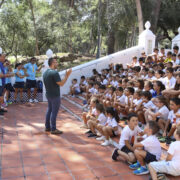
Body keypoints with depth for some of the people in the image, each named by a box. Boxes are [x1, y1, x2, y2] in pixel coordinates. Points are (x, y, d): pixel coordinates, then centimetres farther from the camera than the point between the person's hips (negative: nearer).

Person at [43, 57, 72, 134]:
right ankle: (53, 129, 7)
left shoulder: (45, 72, 8)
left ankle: (47, 127, 26)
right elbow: (61, 84, -21)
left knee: (49, 110, 18)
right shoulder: (54, 72, -21)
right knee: (54, 112, -1)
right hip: (55, 95, -9)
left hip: (48, 94, 9)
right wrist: (67, 75, -16)